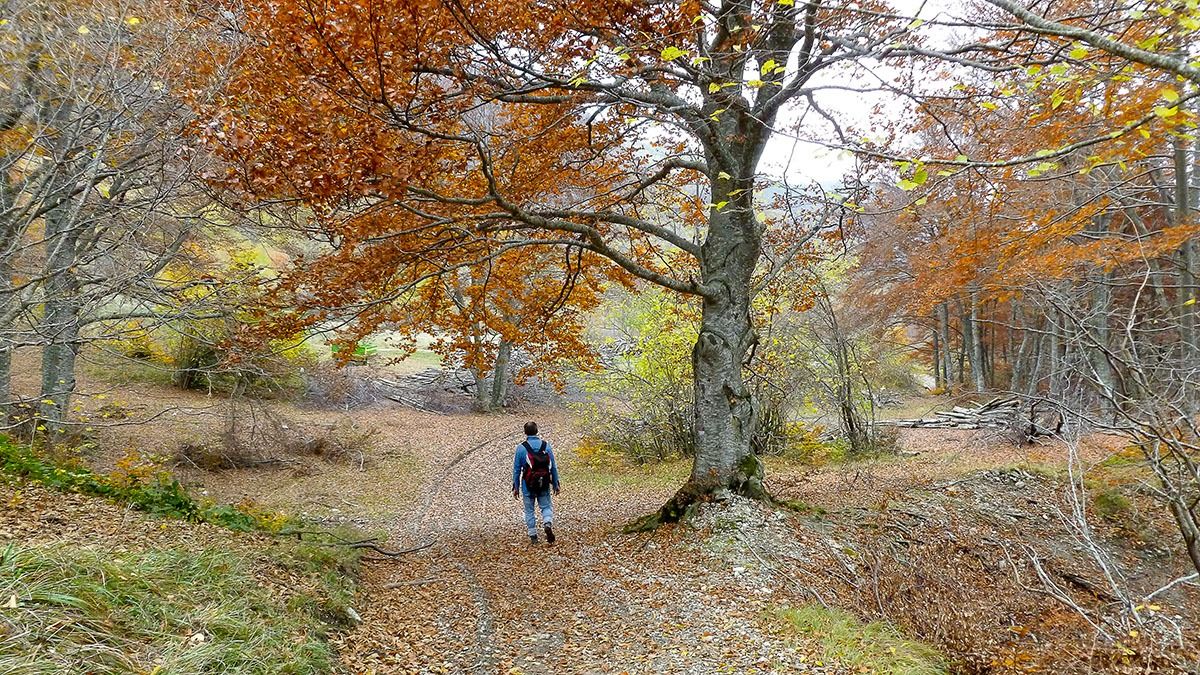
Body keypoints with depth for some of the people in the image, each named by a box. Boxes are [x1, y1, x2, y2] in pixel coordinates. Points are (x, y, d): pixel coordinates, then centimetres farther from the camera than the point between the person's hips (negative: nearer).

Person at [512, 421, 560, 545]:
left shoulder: (521, 448, -6)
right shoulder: (546, 445, -1)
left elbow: (516, 469, -3)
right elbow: (554, 467, 2)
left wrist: (515, 487, 5)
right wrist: (556, 484, 11)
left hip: (528, 487, -1)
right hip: (544, 486, 1)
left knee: (529, 510, 12)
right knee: (546, 507, 13)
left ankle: (533, 536, 12)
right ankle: (548, 523, -15)